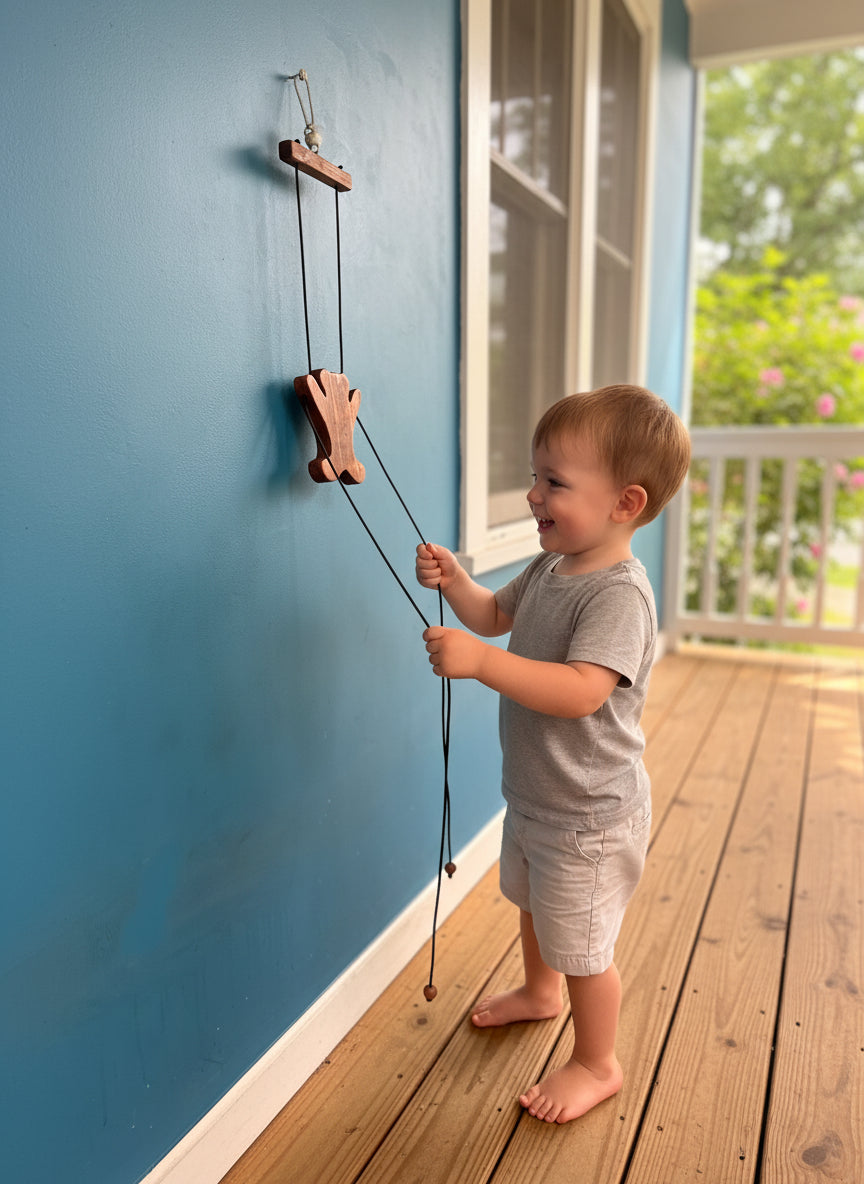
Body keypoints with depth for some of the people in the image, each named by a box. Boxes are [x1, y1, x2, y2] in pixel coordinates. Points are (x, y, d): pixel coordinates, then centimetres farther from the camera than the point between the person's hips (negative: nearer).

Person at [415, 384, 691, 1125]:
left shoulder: (619, 593, -30)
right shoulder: (551, 567, -2)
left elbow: (581, 692, -41)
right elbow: (495, 614, 12)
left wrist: (480, 661, -46)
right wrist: (454, 581, -7)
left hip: (588, 814, -9)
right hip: (532, 793, 9)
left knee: (580, 944, 11)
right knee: (532, 900, 32)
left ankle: (597, 1064, 38)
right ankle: (539, 992, 61)